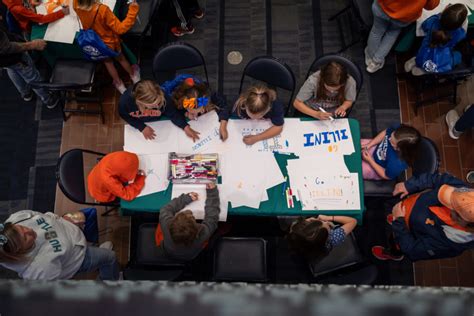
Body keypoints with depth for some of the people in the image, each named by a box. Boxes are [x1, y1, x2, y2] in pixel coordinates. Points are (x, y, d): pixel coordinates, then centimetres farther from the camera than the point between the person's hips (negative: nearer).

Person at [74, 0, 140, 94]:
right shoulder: (102, 10, -41)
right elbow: (120, 29, -34)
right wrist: (133, 10, -36)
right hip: (109, 43, -3)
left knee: (108, 62, 32)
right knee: (120, 58, 29)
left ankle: (119, 84, 52)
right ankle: (133, 75, 56)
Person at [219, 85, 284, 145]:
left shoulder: (276, 106, -37)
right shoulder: (240, 105, -32)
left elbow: (278, 127, -31)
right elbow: (226, 111, -13)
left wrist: (256, 138, -40)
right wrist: (223, 128, -31)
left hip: (267, 131, -2)